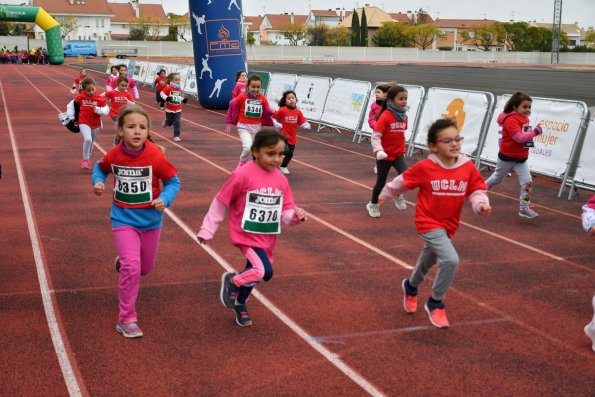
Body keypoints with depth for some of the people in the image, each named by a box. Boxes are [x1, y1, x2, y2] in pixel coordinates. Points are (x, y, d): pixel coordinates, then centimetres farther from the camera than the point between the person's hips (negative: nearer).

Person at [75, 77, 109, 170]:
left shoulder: (99, 98, -9)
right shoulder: (80, 97, -9)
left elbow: (106, 110, -8)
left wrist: (98, 110, -24)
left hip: (95, 124, 3)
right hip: (84, 123, -3)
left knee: (91, 142, 19)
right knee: (87, 139, -25)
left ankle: (88, 159, 42)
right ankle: (85, 160, -8)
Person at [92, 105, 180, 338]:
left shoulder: (156, 156, -18)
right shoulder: (114, 155, -12)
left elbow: (173, 181, -6)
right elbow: (100, 168, 11)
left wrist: (164, 199, -23)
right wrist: (98, 182, -9)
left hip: (151, 219, 1)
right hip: (124, 219, -1)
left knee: (145, 268, 18)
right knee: (131, 267, -16)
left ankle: (123, 261, 54)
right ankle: (127, 319, -1)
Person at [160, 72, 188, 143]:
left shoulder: (180, 89, 3)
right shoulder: (168, 88, -13)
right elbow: (162, 93, -12)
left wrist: (184, 100, 0)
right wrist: (166, 98, -28)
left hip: (178, 110, 3)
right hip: (169, 110, -3)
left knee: (177, 123, -5)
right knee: (169, 122, 14)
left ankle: (176, 136, 0)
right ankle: (165, 122, 51)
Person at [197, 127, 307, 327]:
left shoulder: (281, 179, -1)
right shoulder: (243, 175, -18)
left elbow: (285, 211, 3)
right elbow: (220, 202, -9)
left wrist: (296, 215, -21)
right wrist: (207, 230, -4)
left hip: (267, 238, 6)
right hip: (246, 234, -6)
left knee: (254, 272, 20)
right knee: (264, 272, -22)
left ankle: (240, 304, 49)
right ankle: (231, 281, 7)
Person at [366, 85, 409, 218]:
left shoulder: (404, 116, -2)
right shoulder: (385, 116, -20)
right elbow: (375, 136, -23)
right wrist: (378, 151, -35)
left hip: (398, 154, 4)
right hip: (384, 156, -4)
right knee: (381, 182, 10)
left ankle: (397, 194, 13)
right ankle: (373, 204, 35)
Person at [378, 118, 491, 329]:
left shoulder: (468, 167, -11)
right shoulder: (425, 168, -18)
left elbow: (476, 191, -4)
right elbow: (403, 181, -4)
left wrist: (481, 204, -25)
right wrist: (386, 193, 11)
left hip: (449, 225, 5)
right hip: (429, 223, -5)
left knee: (427, 261, 26)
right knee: (450, 260, -24)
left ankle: (411, 286, 59)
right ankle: (435, 303, -2)